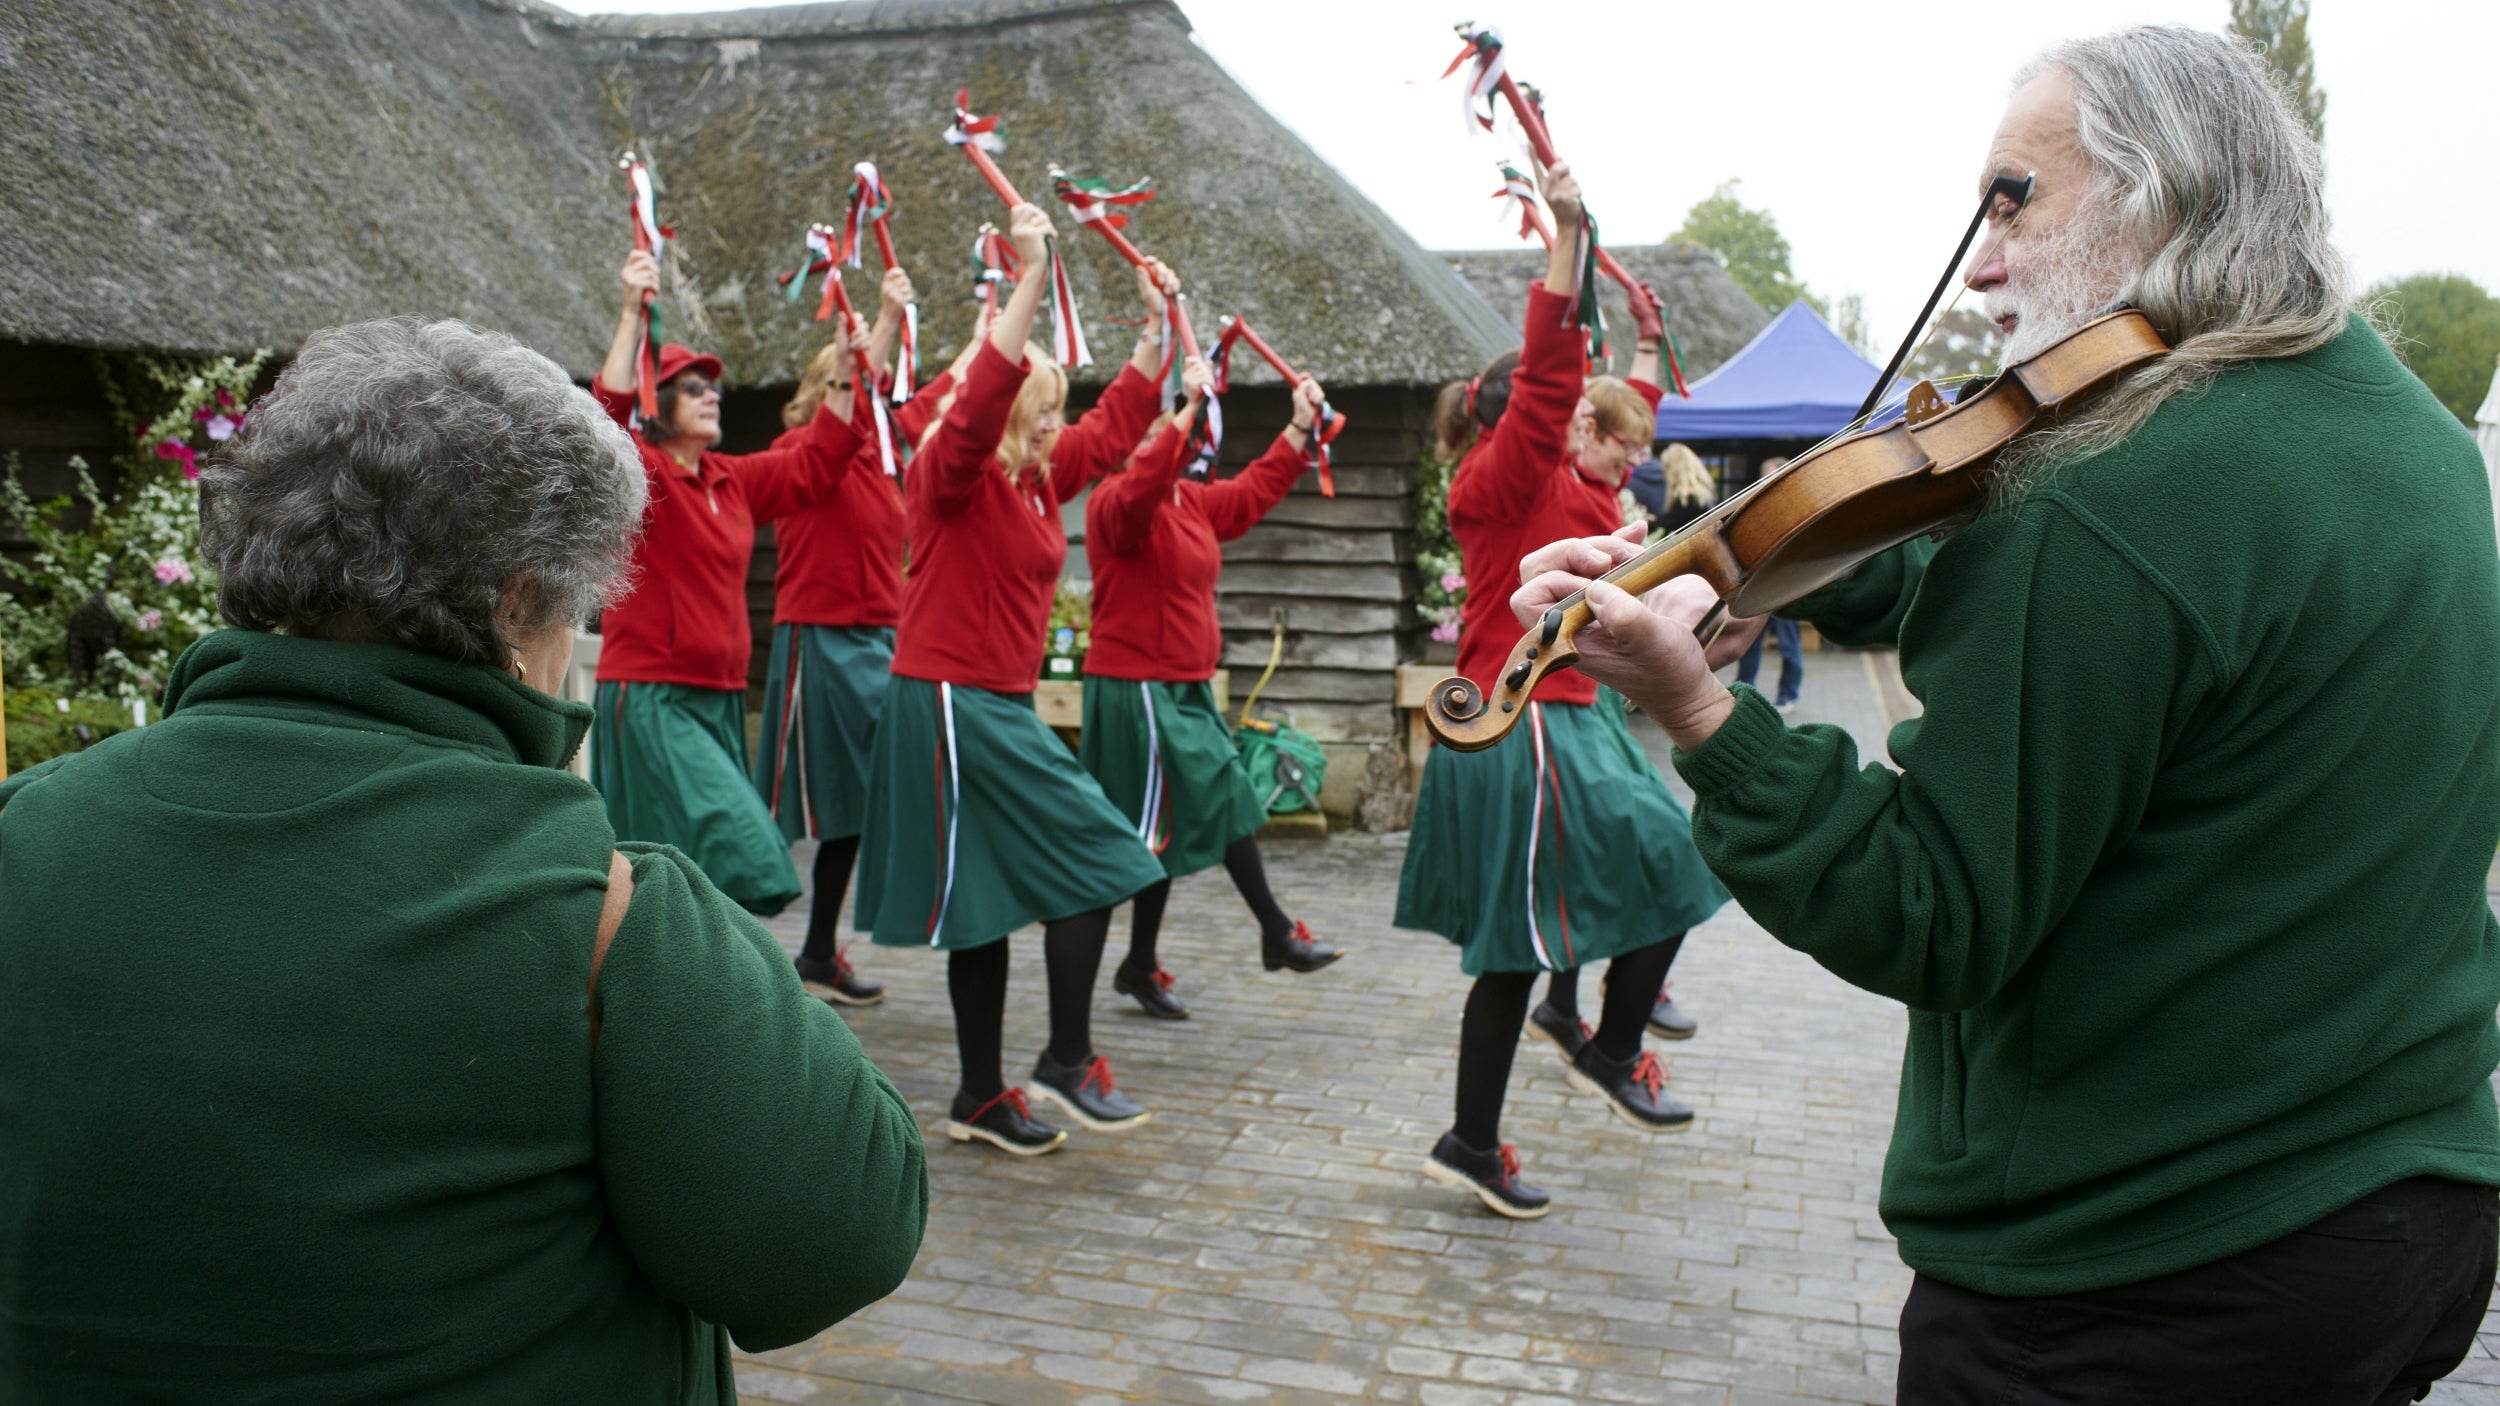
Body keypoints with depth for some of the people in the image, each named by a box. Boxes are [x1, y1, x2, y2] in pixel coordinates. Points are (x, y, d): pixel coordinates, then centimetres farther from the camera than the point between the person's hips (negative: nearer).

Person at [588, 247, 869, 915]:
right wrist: (633, 315, -35)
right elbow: (606, 419, -27)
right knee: (738, 846, -19)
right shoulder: (638, 472, -7)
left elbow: (812, 468, 21)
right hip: (650, 700, -7)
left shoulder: (733, 480, 13)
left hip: (720, 699, 7)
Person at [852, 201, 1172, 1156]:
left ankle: (981, 1099, 20)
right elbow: (976, 403, -31)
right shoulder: (952, 478, -11)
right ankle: (1068, 1061, 1)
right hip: (951, 706, -9)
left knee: (988, 904, 12)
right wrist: (1029, 280, -33)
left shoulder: (1038, 481, 12)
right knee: (1090, 858, -9)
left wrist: (1156, 329, 19)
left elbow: (1114, 427, 23)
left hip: (999, 707, 9)